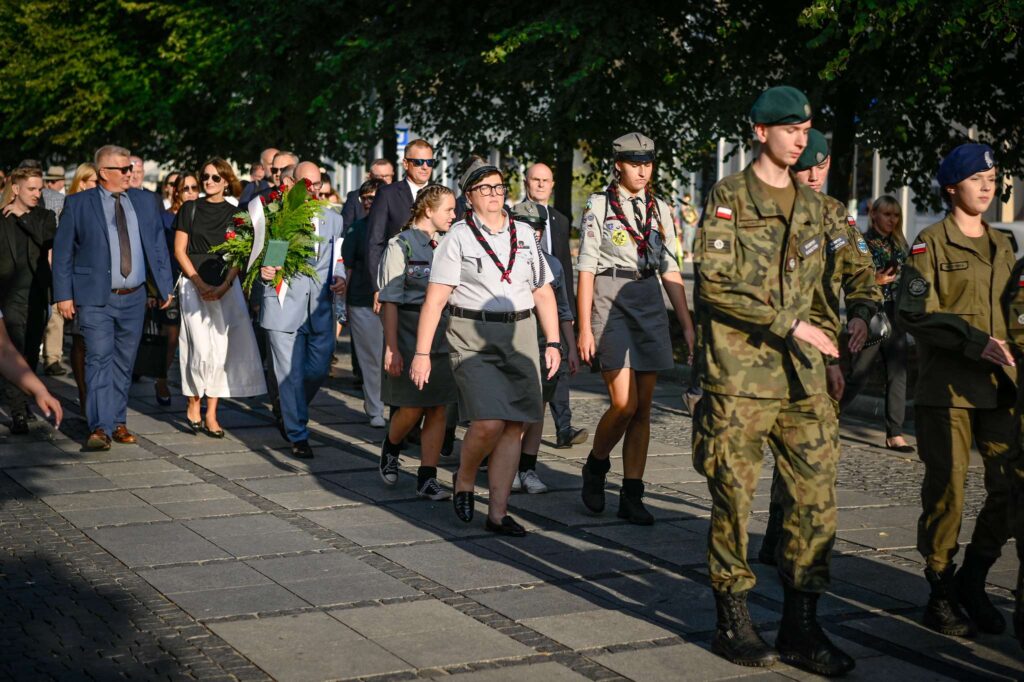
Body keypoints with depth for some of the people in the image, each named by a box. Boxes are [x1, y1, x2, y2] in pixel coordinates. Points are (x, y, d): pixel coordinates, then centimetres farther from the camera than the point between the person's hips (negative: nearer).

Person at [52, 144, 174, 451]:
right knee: (99, 359, -13)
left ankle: (118, 423, 19)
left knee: (124, 362, 10)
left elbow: (159, 247, 14)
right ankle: (100, 428, -15)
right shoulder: (78, 204, 0)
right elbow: (62, 252, 0)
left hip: (134, 298, 4)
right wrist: (63, 294, -5)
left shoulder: (144, 202, 10)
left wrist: (165, 287, 9)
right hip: (95, 299, -4)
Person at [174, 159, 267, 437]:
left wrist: (224, 286, -10)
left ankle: (211, 414, 4)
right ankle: (194, 405, 9)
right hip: (194, 285, -1)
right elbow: (179, 251, 2)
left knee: (222, 349, -3)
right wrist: (200, 283, -9)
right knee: (204, 349, -10)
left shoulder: (234, 213, 9)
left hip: (226, 286, 2)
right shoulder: (190, 209, 6)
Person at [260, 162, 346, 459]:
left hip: (321, 309, 4)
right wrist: (262, 270, -18)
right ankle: (298, 436, 11)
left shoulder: (334, 220, 14)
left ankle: (289, 419, 31)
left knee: (318, 371, 5)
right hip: (284, 307, -4)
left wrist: (340, 279, -2)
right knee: (291, 375, -2)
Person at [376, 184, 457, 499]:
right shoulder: (400, 245, -6)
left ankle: (427, 478, 8)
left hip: (444, 335, 5)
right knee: (412, 408, 0)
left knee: (439, 410, 2)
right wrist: (392, 347, -14)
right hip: (410, 336, -5)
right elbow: (390, 300, -9)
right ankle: (390, 449, 31)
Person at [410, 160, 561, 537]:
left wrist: (553, 341, 9)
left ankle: (498, 513, 8)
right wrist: (422, 353, -9)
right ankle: (463, 480, 13)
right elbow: (434, 300, -4)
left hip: (519, 334, 4)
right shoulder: (458, 237, 0)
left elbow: (543, 292, 17)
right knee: (489, 422, -17)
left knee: (514, 426, 0)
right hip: (473, 337, -4)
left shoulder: (524, 234, 14)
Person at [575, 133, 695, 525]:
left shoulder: (660, 210, 12)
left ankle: (632, 495, 9)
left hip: (650, 305, 5)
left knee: (643, 408, 3)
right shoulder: (599, 206, 0)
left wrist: (687, 324, 9)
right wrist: (584, 328, -8)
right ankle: (595, 467, 14)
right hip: (610, 303, -4)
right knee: (624, 404, -13)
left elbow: (670, 271, 14)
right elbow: (586, 270, -3)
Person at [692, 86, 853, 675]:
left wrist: (823, 349, 18)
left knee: (817, 495, 2)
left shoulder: (812, 206, 16)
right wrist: (789, 325, -14)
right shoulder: (729, 197, -3)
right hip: (739, 373, -5)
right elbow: (716, 285, -12)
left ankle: (801, 626, 11)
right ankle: (733, 620, 14)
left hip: (802, 375, 6)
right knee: (734, 496, 1)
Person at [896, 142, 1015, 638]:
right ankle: (941, 594, 13)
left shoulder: (1001, 245, 17)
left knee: (1010, 486, 0)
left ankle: (972, 581, 18)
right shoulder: (931, 243, -3)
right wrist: (975, 342, -18)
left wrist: (1009, 352, 9)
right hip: (946, 386, -5)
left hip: (998, 385, 5)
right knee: (945, 491, -1)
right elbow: (913, 313, -12)